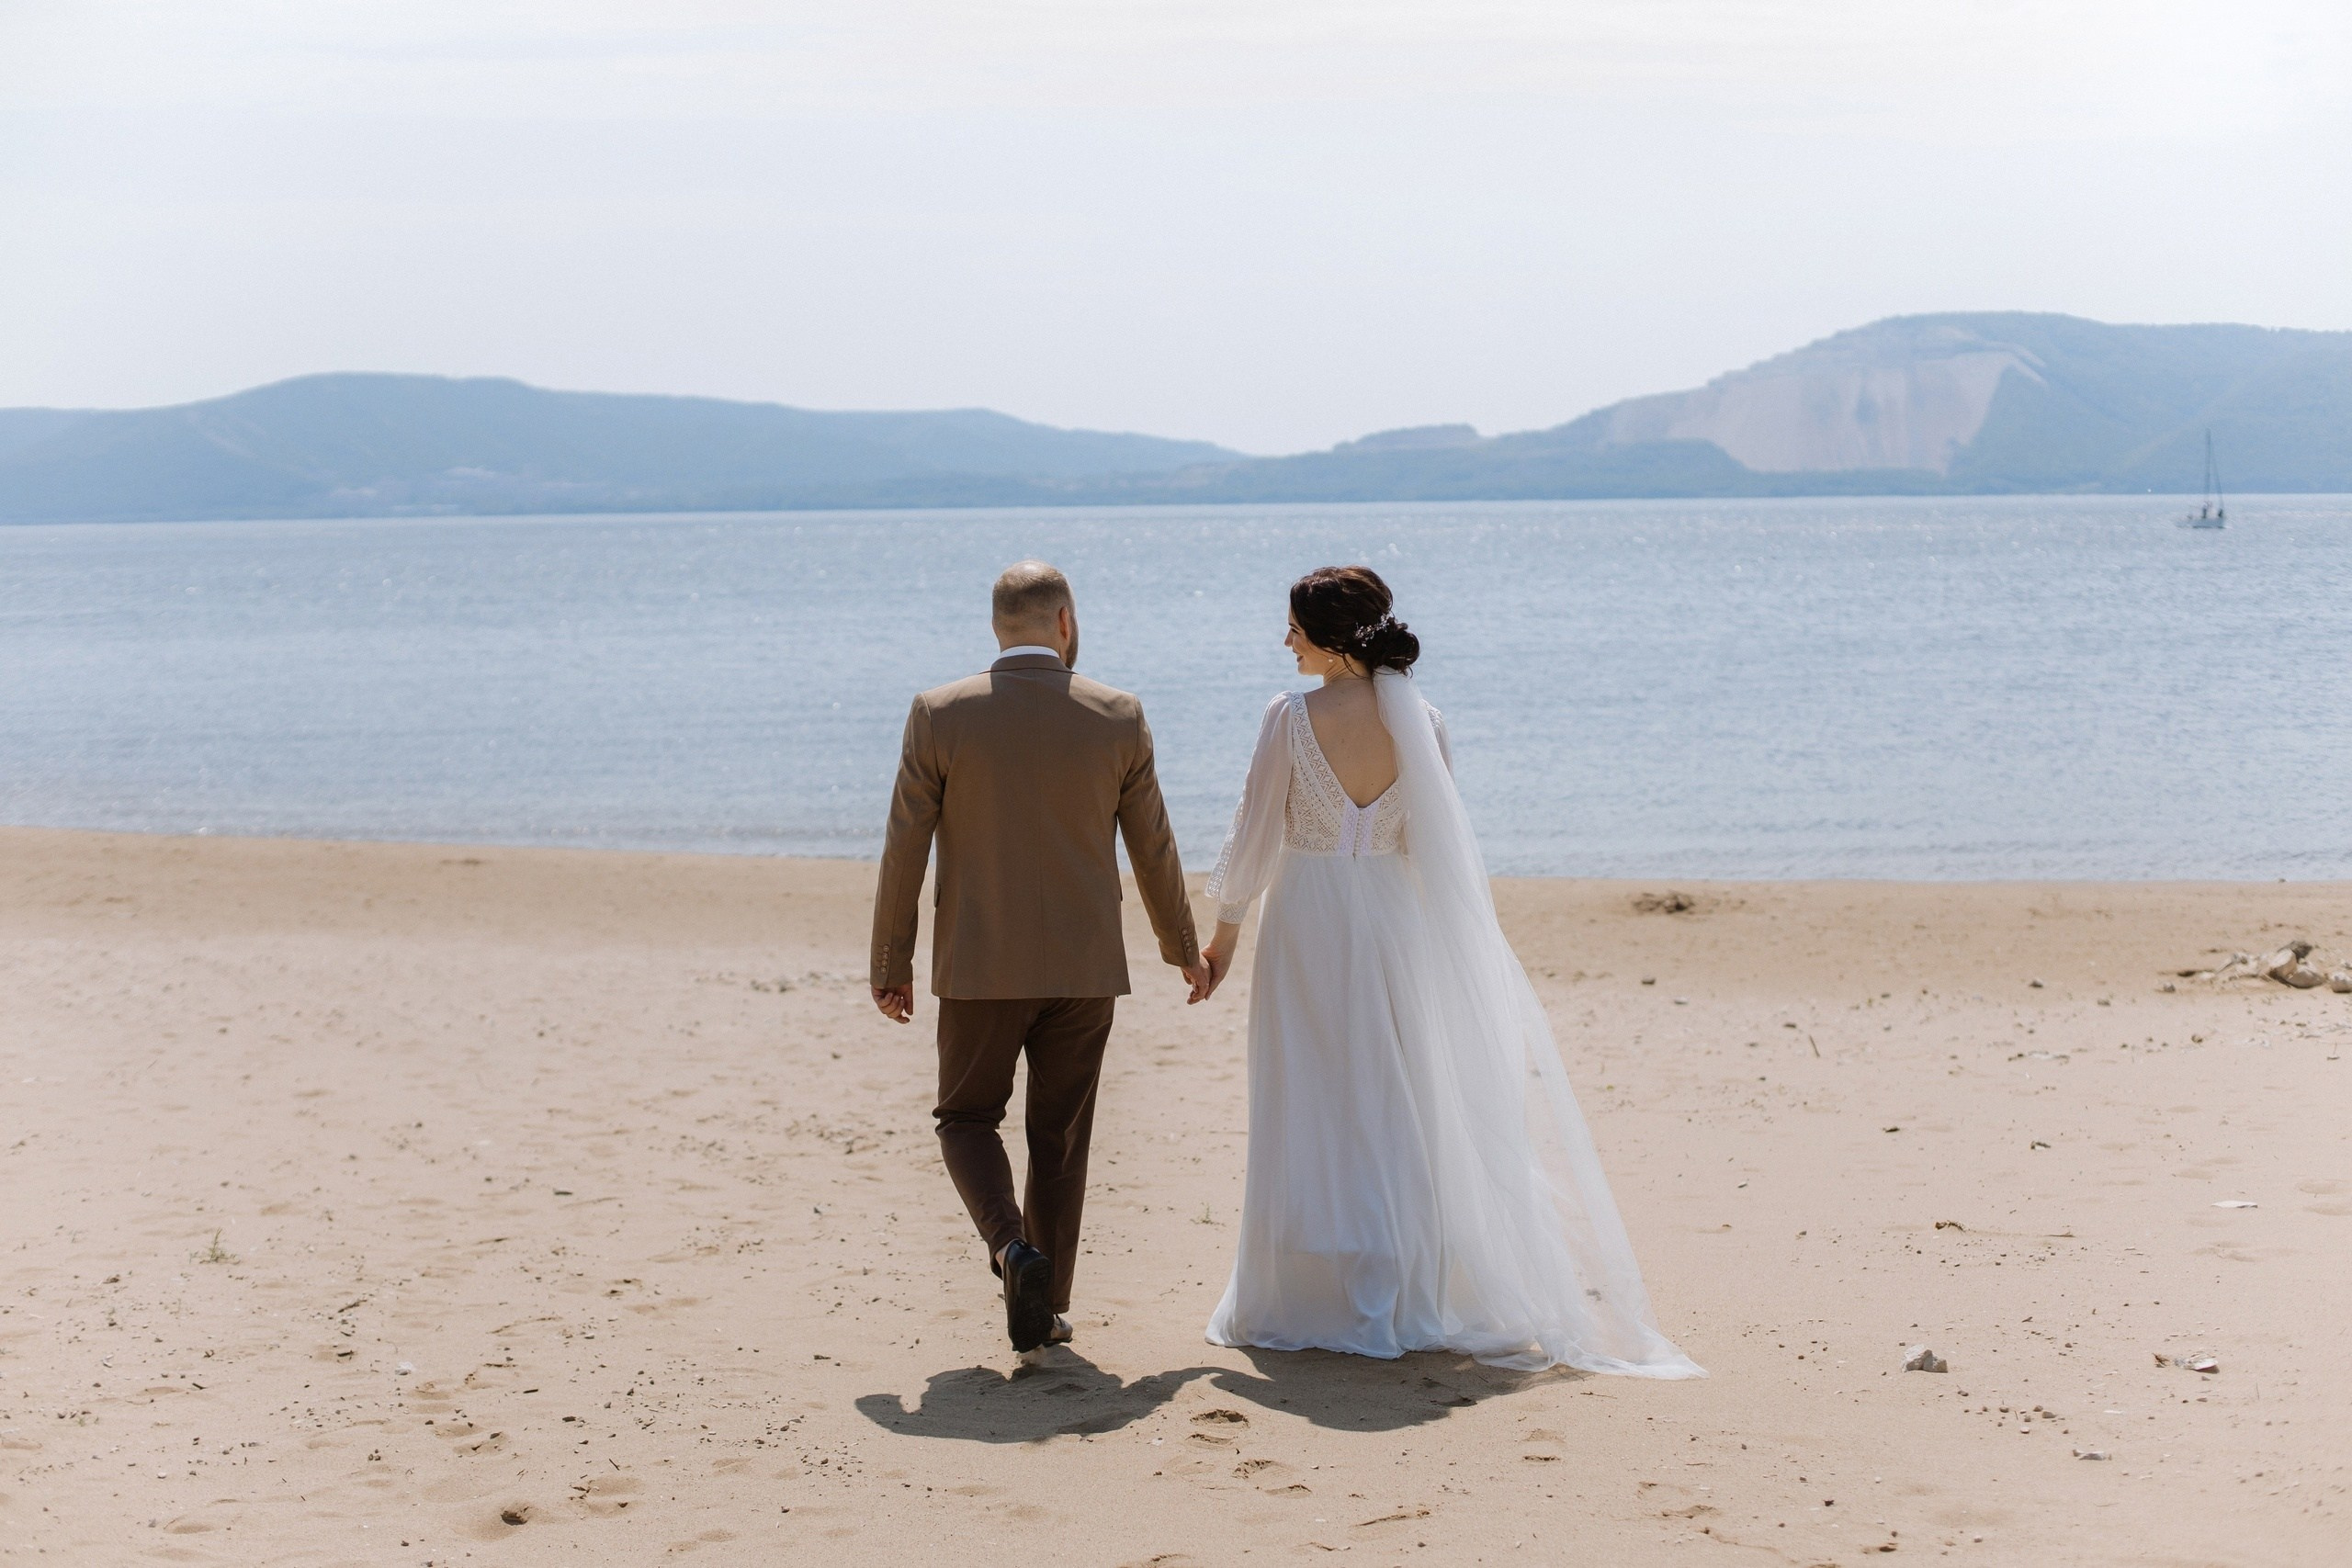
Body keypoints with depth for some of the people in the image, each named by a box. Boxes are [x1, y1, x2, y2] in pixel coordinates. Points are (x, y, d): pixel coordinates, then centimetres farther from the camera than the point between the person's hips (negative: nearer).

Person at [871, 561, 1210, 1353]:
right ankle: (1045, 1306, 17)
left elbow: (904, 850, -6)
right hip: (1083, 964, 1)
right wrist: (1184, 948, 19)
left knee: (968, 1119, 15)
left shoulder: (940, 716, -8)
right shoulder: (1117, 717, -4)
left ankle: (1015, 1251, -10)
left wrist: (891, 964, 4)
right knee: (1059, 1139, 14)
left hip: (979, 966, -1)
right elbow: (1152, 848, 4)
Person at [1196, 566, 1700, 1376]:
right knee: (1391, 1110, 11)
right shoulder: (1419, 723, -2)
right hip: (1393, 922, 3)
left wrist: (1224, 929, 6)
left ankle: (1309, 1305, 7)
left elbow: (1256, 833, -6)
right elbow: (1445, 846, 3)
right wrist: (1465, 941, 13)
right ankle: (1399, 1303, 11)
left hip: (1307, 924, -3)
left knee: (1309, 1115, 5)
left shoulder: (1291, 717, -12)